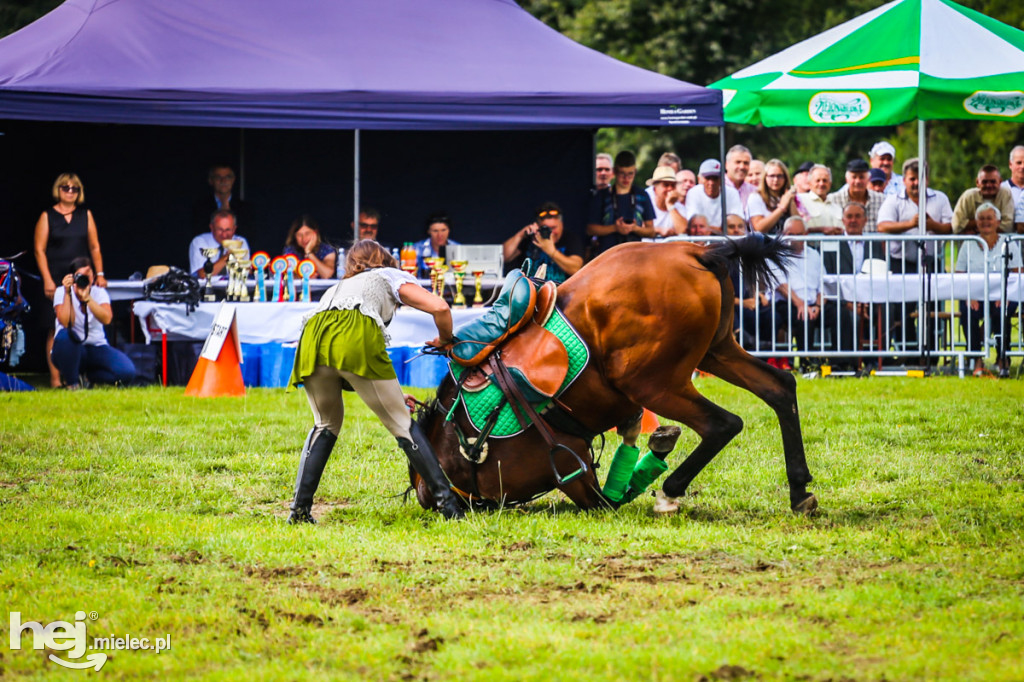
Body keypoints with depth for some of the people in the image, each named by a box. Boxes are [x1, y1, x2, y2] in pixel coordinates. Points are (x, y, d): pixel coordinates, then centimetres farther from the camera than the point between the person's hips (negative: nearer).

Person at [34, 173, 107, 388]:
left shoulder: (85, 215, 12)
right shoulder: (47, 217, 3)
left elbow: (94, 247, 14)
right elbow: (39, 250, -1)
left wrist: (99, 274, 4)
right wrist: (47, 280, -10)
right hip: (56, 279, -3)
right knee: (55, 329, -6)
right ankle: (55, 378, -6)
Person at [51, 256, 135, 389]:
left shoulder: (99, 292, -2)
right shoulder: (62, 292, -8)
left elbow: (106, 319, -23)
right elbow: (66, 323, -25)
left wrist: (87, 298, -33)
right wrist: (68, 293, -27)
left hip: (96, 349, 2)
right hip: (72, 351, -2)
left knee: (127, 372, -24)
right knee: (65, 335, -39)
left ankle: (89, 376, 8)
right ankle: (71, 382, -13)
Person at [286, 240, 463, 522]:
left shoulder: (336, 287, 43)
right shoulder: (391, 276, 29)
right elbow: (439, 307, 13)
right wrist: (445, 341, 35)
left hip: (312, 339, 4)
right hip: (357, 339, -4)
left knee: (325, 425, 24)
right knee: (402, 424, 6)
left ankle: (299, 508, 13)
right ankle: (445, 499, -1)